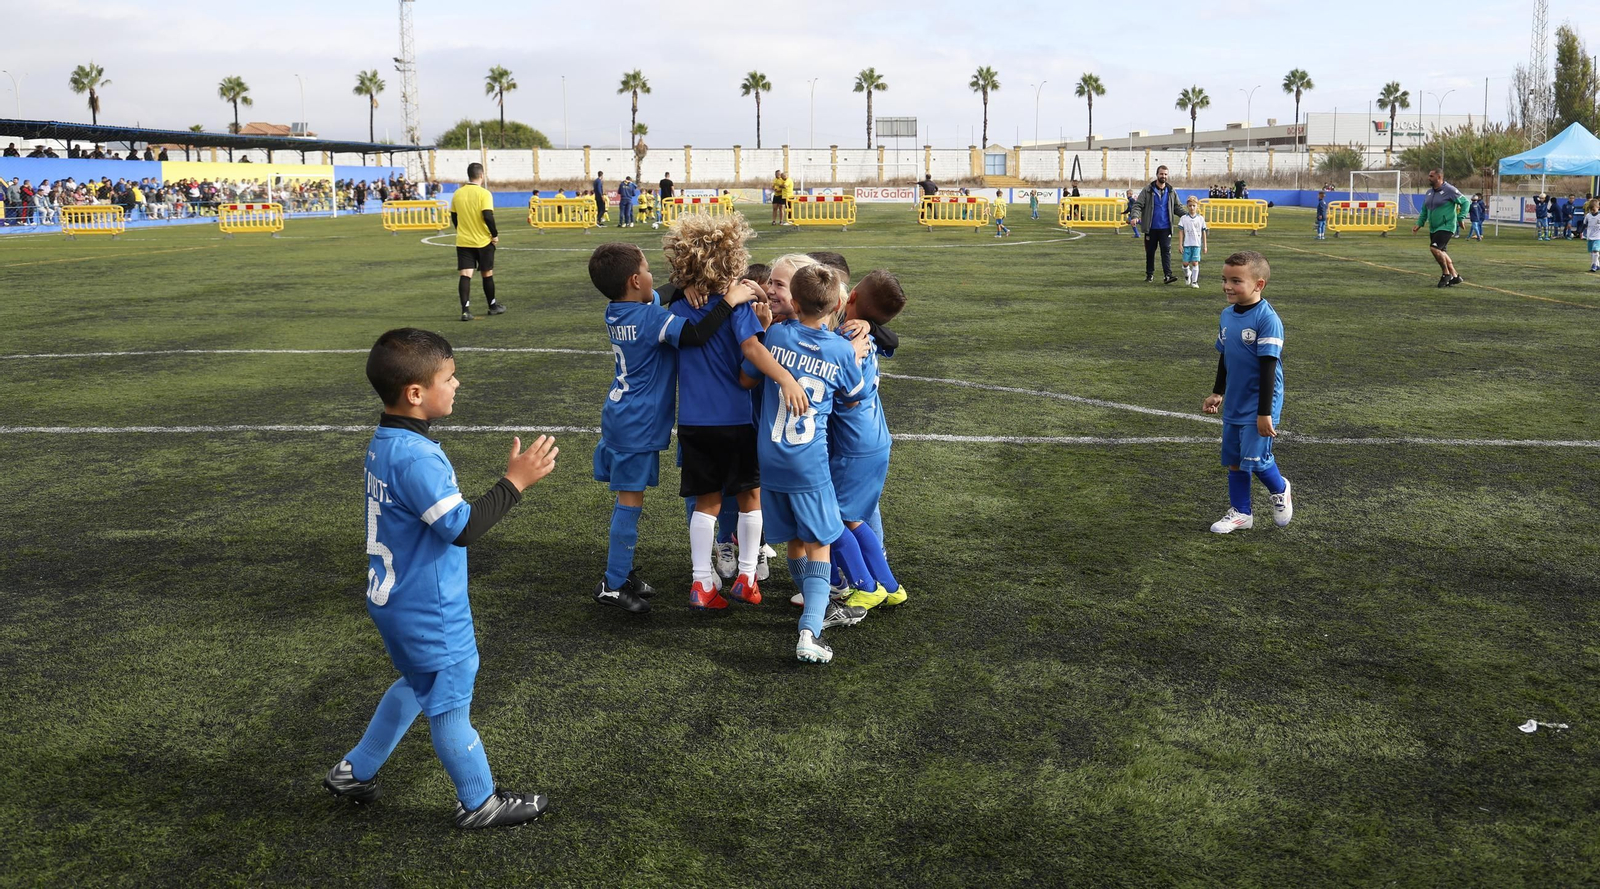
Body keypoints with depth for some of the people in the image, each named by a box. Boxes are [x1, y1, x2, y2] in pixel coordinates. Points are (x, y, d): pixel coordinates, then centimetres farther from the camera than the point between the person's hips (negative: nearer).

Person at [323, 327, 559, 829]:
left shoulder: (384, 443, 2)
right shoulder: (416, 458, -29)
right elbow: (462, 528, -32)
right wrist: (515, 482, -29)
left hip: (397, 600, 10)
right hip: (428, 613, -10)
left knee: (418, 685, 28)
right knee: (449, 704, 7)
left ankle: (354, 773, 37)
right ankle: (480, 804, 25)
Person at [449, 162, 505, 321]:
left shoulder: (458, 193, 3)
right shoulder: (484, 193, -12)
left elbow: (454, 217, 11)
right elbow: (488, 217, -20)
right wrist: (495, 234, -7)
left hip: (463, 242, 3)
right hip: (483, 241, -3)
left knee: (465, 275, -2)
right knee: (487, 274, 12)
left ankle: (465, 310, -13)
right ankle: (493, 306, 26)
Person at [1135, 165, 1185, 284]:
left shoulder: (1172, 192, 9)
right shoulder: (1147, 190, 0)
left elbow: (1177, 207, 14)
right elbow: (1138, 205, -3)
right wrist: (1135, 216, -23)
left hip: (1165, 228, 1)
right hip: (1151, 228, -1)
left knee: (1166, 250, -9)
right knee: (1150, 252, 8)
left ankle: (1167, 275, -14)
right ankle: (1149, 274, 21)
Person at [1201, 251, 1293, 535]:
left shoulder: (1267, 319, -19)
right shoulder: (1227, 315, 3)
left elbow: (1268, 367, -19)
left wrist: (1265, 412, -18)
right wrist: (1217, 393, 24)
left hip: (1258, 407, -7)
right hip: (1233, 405, 7)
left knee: (1255, 459, -6)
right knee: (1233, 461, 11)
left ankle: (1280, 490, 24)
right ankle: (1240, 513, 25)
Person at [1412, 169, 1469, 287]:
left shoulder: (1449, 190, -12)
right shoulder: (1429, 193, 11)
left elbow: (1465, 202, -9)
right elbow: (1424, 211, 19)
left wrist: (1461, 218, -15)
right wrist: (1419, 224, 8)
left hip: (1446, 227, -8)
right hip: (1433, 229, 8)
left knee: (1434, 248, -21)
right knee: (1442, 253, 12)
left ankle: (1446, 273, -3)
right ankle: (1454, 276, 24)